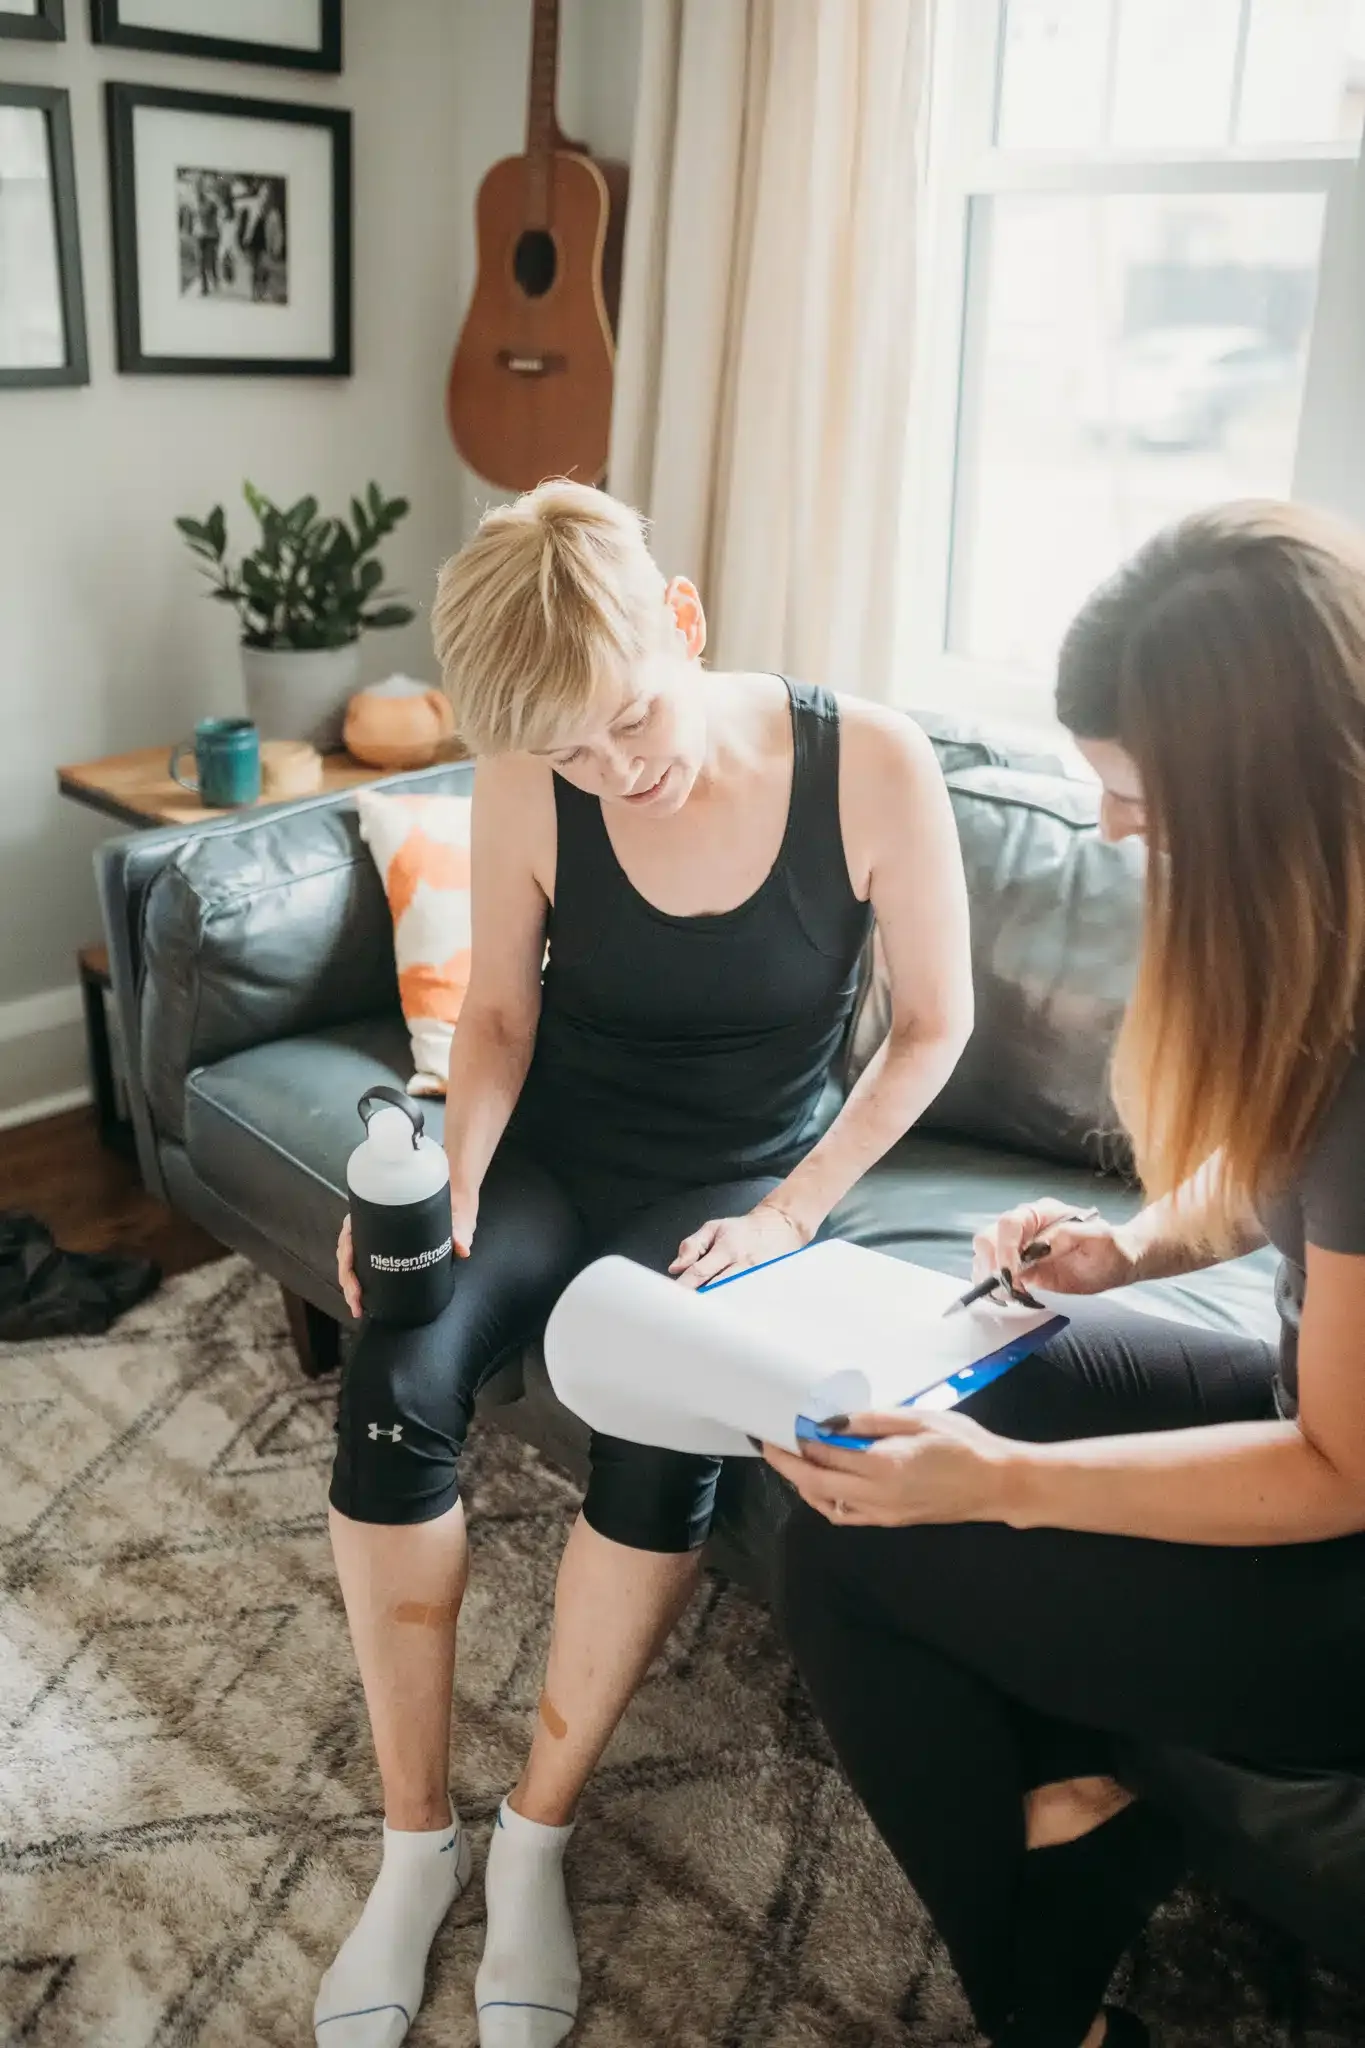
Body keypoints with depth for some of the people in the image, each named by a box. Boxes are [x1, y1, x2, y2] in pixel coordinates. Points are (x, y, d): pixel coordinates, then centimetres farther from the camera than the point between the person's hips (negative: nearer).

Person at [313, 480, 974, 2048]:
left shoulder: (871, 767, -18)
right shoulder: (524, 788, -13)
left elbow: (933, 1022, -8)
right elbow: (499, 1012, 0)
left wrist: (788, 1215, -15)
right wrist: (451, 1180, -18)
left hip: (738, 1175, -1)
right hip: (555, 1149, 2)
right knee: (395, 1373, -26)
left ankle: (534, 1836, -6)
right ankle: (414, 1838, -5)